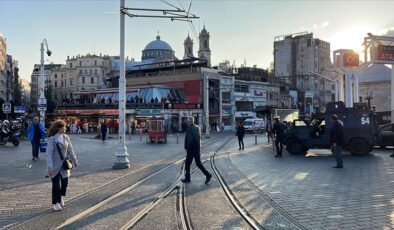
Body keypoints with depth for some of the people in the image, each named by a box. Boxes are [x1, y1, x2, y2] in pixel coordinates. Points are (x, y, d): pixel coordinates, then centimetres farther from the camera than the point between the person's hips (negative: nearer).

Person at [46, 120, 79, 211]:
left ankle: (61, 198, 35)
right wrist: (50, 166, -24)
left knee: (65, 183, 10)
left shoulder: (66, 138, 4)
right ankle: (55, 203, 15)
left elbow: (70, 151, 12)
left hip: (64, 165, 5)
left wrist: (75, 161, 15)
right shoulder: (52, 139, -13)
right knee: (56, 184, 1)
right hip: (55, 166, -5)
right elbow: (49, 153, -17)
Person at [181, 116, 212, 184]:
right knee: (198, 163, 12)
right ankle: (208, 175, 2)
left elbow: (190, 139, -23)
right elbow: (200, 137, 14)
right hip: (197, 148, 8)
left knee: (187, 164, 6)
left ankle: (187, 178, 16)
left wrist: (187, 147, -13)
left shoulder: (189, 128, -17)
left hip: (191, 149, -8)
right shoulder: (197, 127, 9)